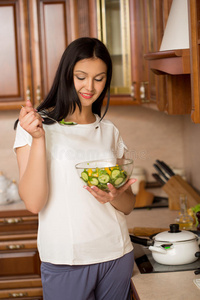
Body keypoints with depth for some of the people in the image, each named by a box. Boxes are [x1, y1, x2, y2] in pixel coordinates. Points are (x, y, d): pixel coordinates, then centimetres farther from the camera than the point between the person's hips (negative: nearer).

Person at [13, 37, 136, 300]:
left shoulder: (110, 131, 8)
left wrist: (114, 196, -12)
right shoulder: (36, 125, -5)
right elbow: (33, 203, -14)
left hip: (116, 255, 4)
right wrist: (37, 138, -22)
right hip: (65, 260, -4)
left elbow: (128, 205, 10)